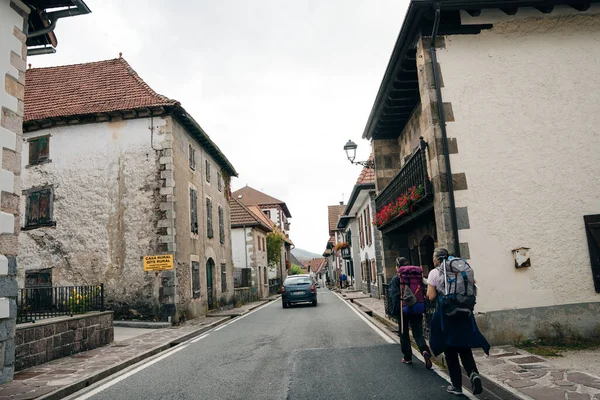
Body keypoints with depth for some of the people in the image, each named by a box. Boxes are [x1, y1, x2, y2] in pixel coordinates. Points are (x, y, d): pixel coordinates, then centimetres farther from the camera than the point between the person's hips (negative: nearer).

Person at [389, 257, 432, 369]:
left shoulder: (396, 278, -9)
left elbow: (395, 295, -14)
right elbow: (422, 291, 6)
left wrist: (396, 310, -6)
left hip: (403, 309, -3)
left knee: (404, 334, 11)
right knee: (418, 332, 7)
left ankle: (407, 357, 18)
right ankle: (424, 350, -18)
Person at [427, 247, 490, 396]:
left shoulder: (434, 273, -7)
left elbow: (431, 296, -13)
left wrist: (428, 291, 8)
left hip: (445, 314, -3)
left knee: (450, 351, 9)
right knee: (464, 348, 14)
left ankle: (456, 386, 16)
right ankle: (473, 373, -11)